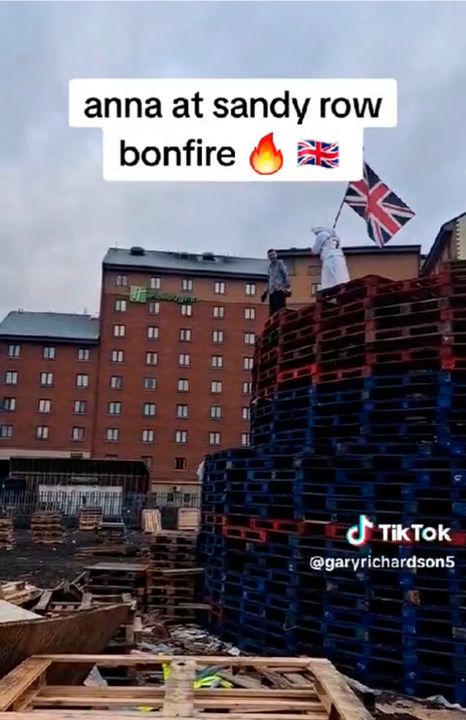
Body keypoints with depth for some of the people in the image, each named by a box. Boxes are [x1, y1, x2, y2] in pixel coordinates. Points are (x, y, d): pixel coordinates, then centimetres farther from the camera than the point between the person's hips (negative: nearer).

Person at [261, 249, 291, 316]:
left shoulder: (280, 263, 5)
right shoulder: (270, 266, 24)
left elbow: (286, 275, -4)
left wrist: (287, 288, -17)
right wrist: (266, 292, 24)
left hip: (279, 290, -7)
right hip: (272, 291, 7)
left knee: (280, 310, -15)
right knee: (272, 312, 0)